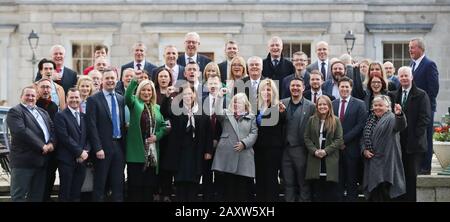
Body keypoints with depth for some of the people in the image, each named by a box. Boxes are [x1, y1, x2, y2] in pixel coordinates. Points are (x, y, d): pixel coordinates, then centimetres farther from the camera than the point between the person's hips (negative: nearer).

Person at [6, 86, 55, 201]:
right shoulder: (15, 112, -5)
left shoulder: (43, 112, 21)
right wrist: (41, 146, -17)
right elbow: (21, 131, -18)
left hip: (41, 160, 7)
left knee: (37, 196, 10)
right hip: (23, 160, -7)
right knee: (19, 196, -4)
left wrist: (51, 143, -8)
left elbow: (52, 128, 13)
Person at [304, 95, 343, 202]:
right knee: (316, 192, 3)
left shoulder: (336, 121, 2)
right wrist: (314, 151, -10)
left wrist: (326, 150, -13)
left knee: (331, 193, -2)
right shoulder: (311, 120, 9)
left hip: (330, 160, -2)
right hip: (315, 159, 2)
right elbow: (307, 138, 6)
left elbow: (339, 140, -2)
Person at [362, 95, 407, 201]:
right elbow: (364, 137, 20)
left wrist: (399, 114, -52)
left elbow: (400, 126, -30)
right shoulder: (370, 119, 13)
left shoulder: (391, 118, -8)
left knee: (384, 193, -8)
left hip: (385, 161, -6)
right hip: (371, 162, 6)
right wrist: (364, 150, 0)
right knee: (373, 192, 11)